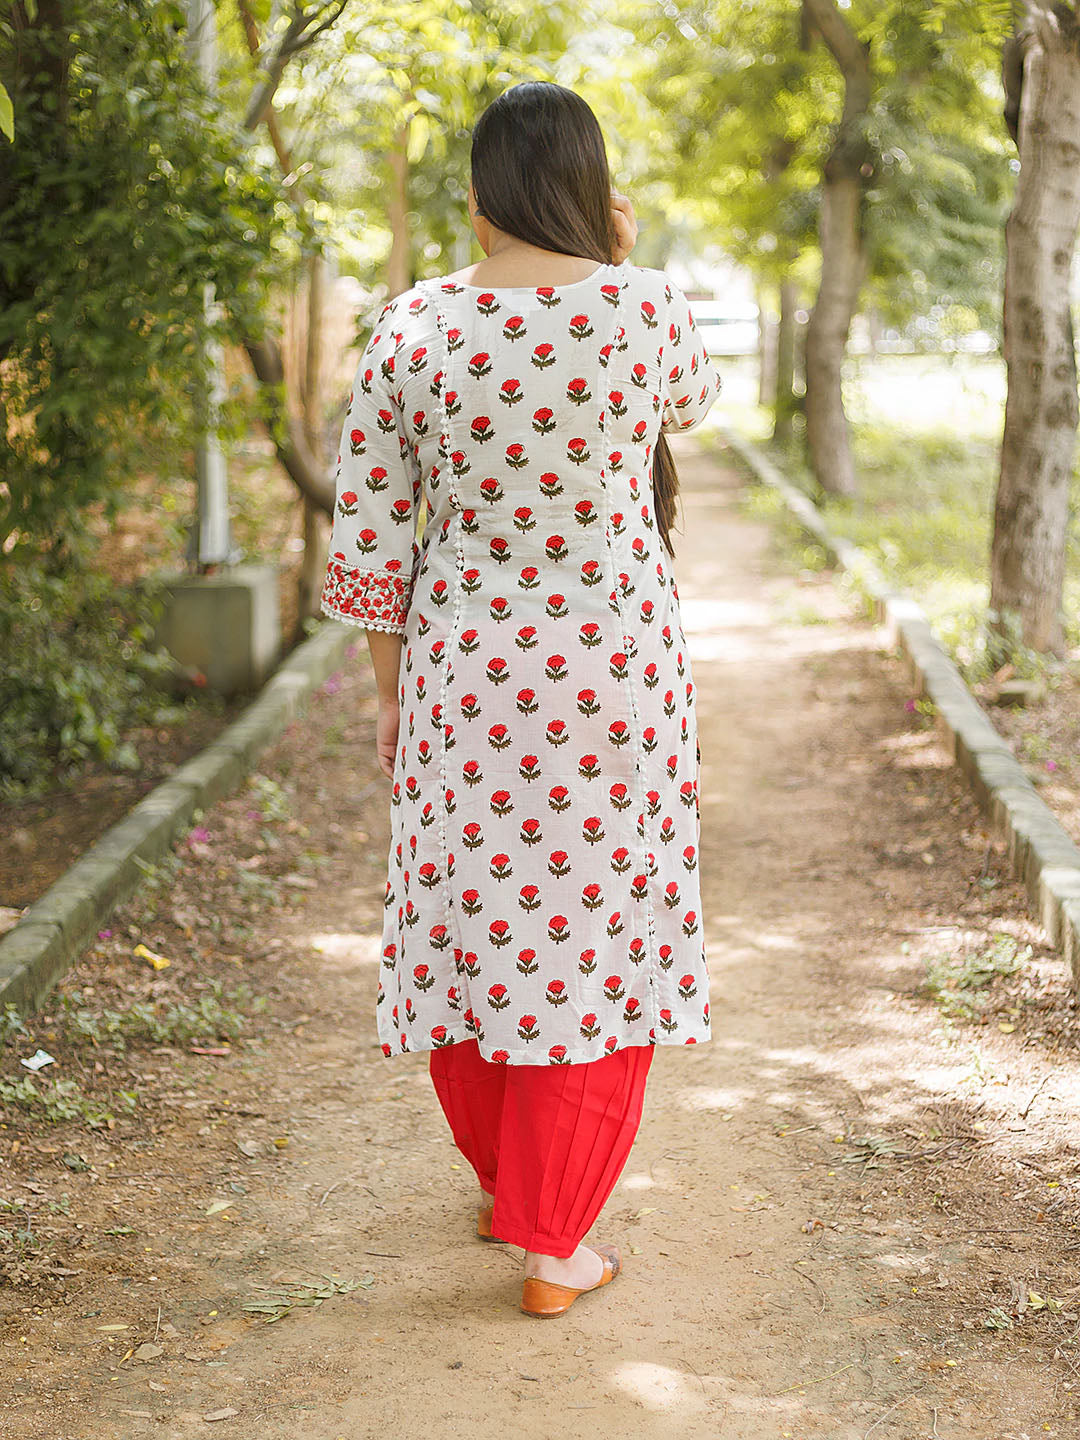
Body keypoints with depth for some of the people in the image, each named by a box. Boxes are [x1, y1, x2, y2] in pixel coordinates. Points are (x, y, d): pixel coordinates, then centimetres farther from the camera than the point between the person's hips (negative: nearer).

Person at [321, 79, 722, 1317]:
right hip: (613, 670, -2)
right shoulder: (643, 310, -11)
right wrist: (621, 266, 20)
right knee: (594, 932, 8)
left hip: (463, 671, 2)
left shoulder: (412, 328, -7)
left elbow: (370, 533, -3)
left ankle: (501, 1184, 37)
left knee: (473, 921, 18)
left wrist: (387, 691, 8)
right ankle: (554, 1249, 13)